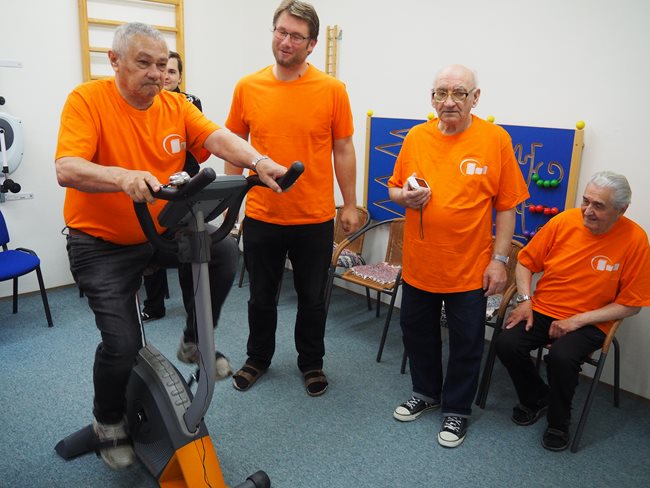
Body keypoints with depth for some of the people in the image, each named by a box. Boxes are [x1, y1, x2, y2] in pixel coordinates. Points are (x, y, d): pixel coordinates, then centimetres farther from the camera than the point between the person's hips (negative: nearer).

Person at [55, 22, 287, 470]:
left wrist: (258, 161, -37)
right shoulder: (87, 100, -13)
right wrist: (124, 177, -46)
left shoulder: (175, 106, 0)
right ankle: (109, 422, 24)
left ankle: (196, 341, 7)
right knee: (123, 343, -9)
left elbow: (218, 138, -16)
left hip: (163, 231, 4)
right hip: (103, 244, -4)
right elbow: (67, 169, -27)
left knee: (224, 251, -18)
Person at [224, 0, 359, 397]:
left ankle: (312, 363, 37)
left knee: (313, 298, 14)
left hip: (315, 219, -1)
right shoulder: (248, 87, -1)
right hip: (261, 216, 2)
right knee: (261, 296, 18)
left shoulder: (332, 90, -6)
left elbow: (343, 150, 0)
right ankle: (258, 358, 41)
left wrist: (350, 204, 1)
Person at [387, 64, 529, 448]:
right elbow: (394, 188, 10)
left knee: (466, 343, 10)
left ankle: (457, 409, 32)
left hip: (470, 267, -3)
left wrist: (499, 259, -9)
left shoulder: (496, 139, -8)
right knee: (417, 331, 19)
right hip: (419, 263, 4)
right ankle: (426, 393, 42)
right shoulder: (416, 137, 1)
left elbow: (507, 206, -6)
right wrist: (405, 196, -13)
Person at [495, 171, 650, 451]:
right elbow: (526, 262, 7)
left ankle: (558, 422, 2)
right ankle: (536, 398, 12)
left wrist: (578, 320, -14)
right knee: (506, 344, -20)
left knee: (561, 357, -30)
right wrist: (525, 300, -7)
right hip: (541, 311, 3)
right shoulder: (563, 221, -6)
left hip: (589, 323, -3)